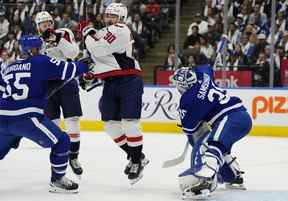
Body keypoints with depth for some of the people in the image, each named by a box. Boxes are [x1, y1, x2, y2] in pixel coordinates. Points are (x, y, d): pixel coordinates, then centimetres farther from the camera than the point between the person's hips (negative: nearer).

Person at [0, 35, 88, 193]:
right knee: (61, 141, 3)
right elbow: (67, 70, -2)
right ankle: (57, 180, 6)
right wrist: (84, 65, 13)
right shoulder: (41, 62, 2)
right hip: (26, 117, -7)